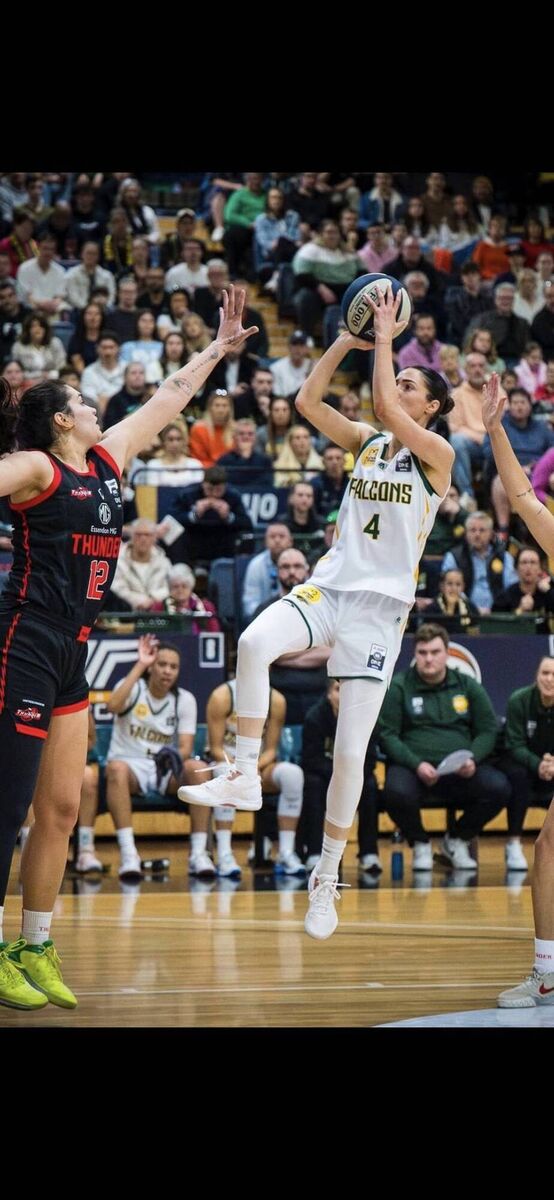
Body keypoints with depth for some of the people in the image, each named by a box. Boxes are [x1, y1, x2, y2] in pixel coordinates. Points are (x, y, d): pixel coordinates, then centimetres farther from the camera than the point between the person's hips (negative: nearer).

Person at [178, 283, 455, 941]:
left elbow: (386, 408, -18)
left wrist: (385, 338, -10)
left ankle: (328, 874, 12)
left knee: (350, 752, -2)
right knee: (253, 643, -31)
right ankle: (244, 778, -25)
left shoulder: (437, 454, -2)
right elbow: (307, 400, 4)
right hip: (328, 585, 4)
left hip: (380, 604, -4)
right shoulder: (367, 442, 13)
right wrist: (348, 341, 2)